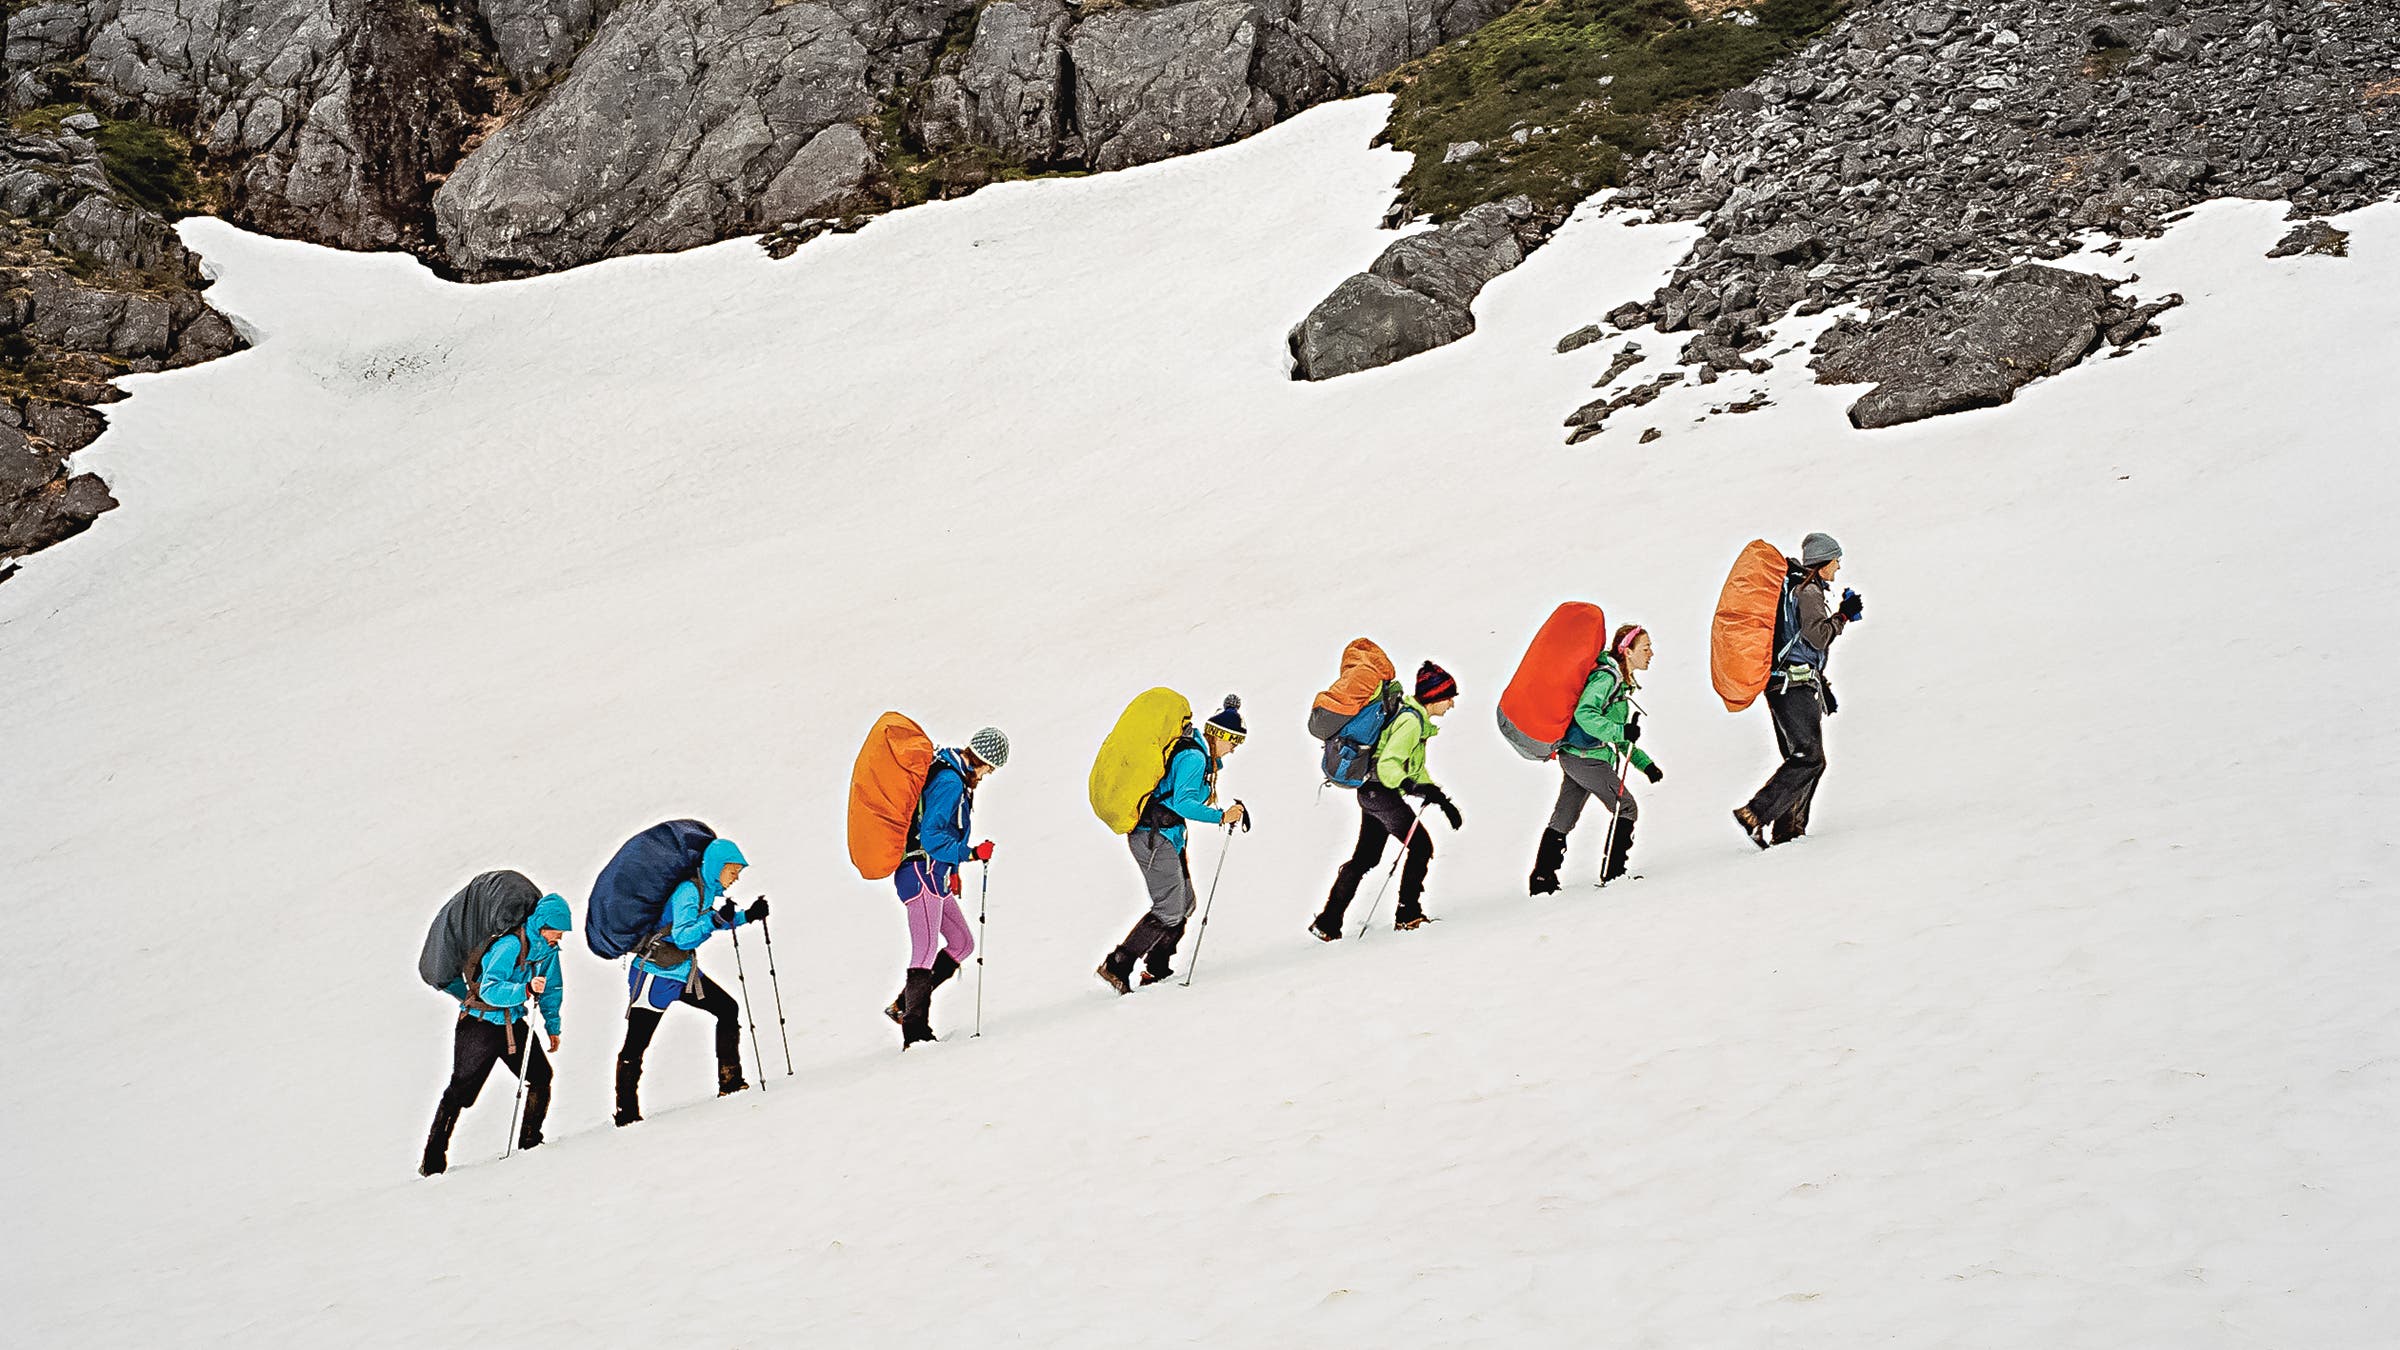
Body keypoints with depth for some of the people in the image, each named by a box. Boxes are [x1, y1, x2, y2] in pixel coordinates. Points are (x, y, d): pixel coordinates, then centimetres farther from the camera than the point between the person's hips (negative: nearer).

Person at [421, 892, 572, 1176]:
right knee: (461, 1090, -5)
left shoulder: (548, 950, 1)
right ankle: (433, 1160, 1)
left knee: (541, 1075, -6)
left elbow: (552, 989, 17)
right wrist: (526, 990, -43)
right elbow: (490, 990, -31)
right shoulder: (511, 946, -24)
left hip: (513, 1024, 7)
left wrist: (552, 1025, 16)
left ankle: (529, 1142, 7)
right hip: (480, 1024, -7)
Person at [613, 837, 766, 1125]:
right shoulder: (688, 890, -21)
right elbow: (683, 937, -28)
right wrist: (715, 919, -38)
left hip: (684, 972, 9)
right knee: (635, 1045, -5)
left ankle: (730, 1082, 10)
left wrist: (748, 916, 13)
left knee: (728, 1009, 6)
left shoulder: (709, 888, 6)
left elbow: (708, 924, 24)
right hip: (656, 974, -9)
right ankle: (626, 1113, 0)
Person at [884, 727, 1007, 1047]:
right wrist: (970, 853, -23)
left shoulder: (957, 780, 16)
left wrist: (951, 871, 24)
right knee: (926, 952, -15)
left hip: (935, 875, 11)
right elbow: (931, 836, -23)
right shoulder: (949, 783, -16)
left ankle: (904, 1006, 12)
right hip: (921, 873, -11)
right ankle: (915, 1029, -18)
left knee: (962, 943, 12)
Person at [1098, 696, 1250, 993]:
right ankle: (1117, 966, -7)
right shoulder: (1193, 758, -18)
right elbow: (1183, 802, -28)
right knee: (1170, 909, -10)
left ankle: (1156, 969, 19)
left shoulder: (1198, 755, 13)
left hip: (1168, 835, 10)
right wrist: (1221, 817, -32)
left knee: (1185, 903, 12)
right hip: (1154, 836, -10)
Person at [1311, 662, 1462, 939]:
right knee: (1421, 845, -6)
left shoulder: (1417, 719, 17)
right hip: (1380, 791, -10)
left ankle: (1328, 922, 14)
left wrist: (1443, 801, 19)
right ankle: (1408, 915, -3)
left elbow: (1416, 769, 24)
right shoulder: (1411, 721, -16)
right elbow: (1388, 765, -24)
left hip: (1372, 793, 10)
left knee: (1365, 858, 13)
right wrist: (1415, 788, -35)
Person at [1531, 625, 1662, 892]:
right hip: (1585, 757, -10)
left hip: (1574, 757, 10)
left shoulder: (1618, 680, 16)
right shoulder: (1606, 677, -15)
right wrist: (1620, 731, -31)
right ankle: (1612, 873, 4)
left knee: (1563, 821, 11)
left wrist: (1645, 763, 18)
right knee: (1626, 808, 0)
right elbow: (1584, 714, -29)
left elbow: (1618, 737, 22)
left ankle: (1542, 879, 14)